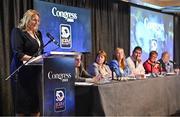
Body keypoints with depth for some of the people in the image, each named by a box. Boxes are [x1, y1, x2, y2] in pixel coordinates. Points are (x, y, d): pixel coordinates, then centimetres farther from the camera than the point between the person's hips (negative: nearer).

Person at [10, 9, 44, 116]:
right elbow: (17, 53, -15)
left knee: (37, 99, 2)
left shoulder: (38, 33, 16)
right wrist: (32, 59, -25)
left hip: (36, 70, 6)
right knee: (23, 99, -2)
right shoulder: (18, 31, -5)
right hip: (23, 71, -6)